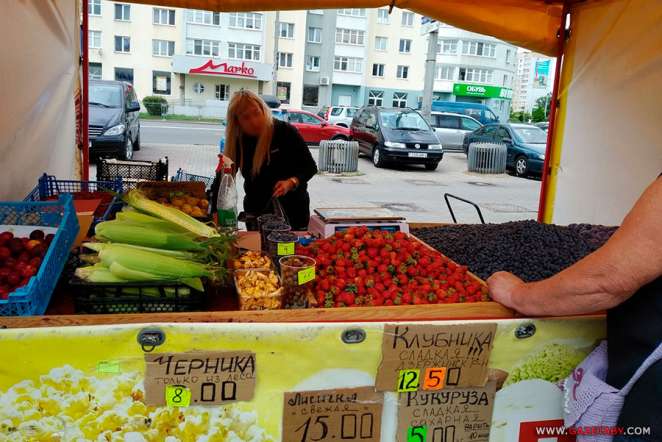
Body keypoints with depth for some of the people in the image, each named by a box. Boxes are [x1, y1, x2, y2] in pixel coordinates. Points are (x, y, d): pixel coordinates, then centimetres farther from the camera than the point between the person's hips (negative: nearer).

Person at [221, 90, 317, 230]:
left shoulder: (286, 131, -14)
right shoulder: (238, 142, -4)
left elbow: (310, 167, -10)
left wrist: (291, 182, -28)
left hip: (292, 210, -3)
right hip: (255, 212, 3)